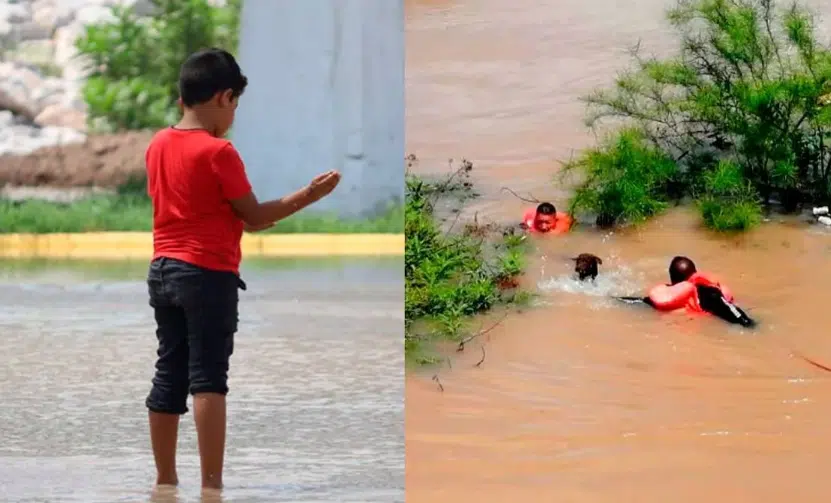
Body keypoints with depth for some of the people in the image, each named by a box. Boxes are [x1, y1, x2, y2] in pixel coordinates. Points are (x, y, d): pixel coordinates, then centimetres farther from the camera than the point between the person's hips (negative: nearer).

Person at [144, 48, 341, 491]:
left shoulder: (158, 145, 8)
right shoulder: (218, 152, -13)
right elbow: (254, 218, -9)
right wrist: (308, 195, -4)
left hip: (163, 270, 7)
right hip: (208, 274, -7)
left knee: (169, 376, 10)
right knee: (208, 378, -7)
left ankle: (165, 479, 14)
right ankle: (211, 483, -12)